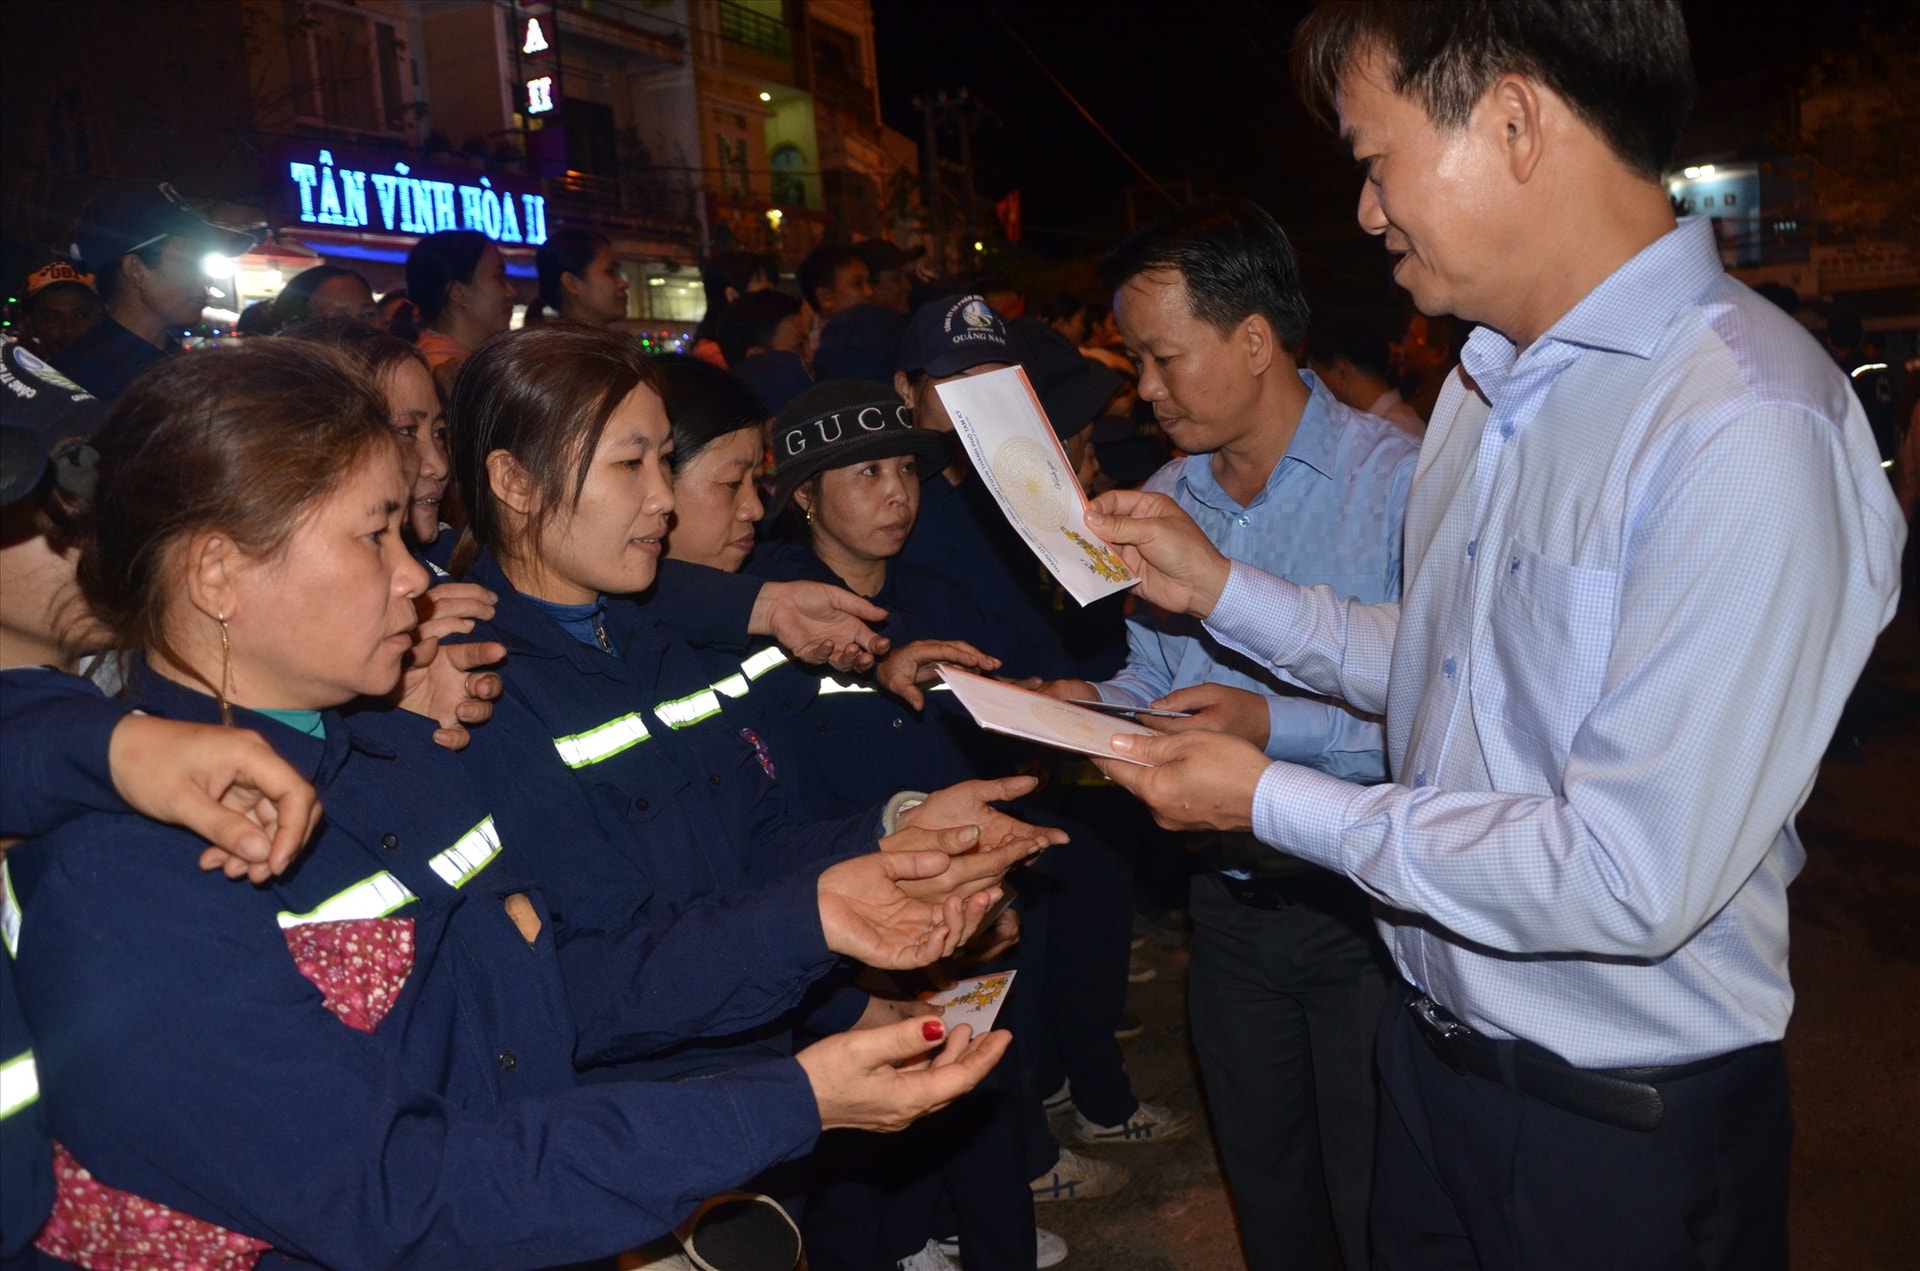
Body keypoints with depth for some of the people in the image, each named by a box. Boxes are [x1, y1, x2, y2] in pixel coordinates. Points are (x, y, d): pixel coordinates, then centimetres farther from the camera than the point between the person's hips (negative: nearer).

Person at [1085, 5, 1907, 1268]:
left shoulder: (1744, 430, -27)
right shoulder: (1492, 381, 3)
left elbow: (1634, 879, -29)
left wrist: (1271, 801, -20)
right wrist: (1222, 586, 6)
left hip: (1626, 1127, -7)